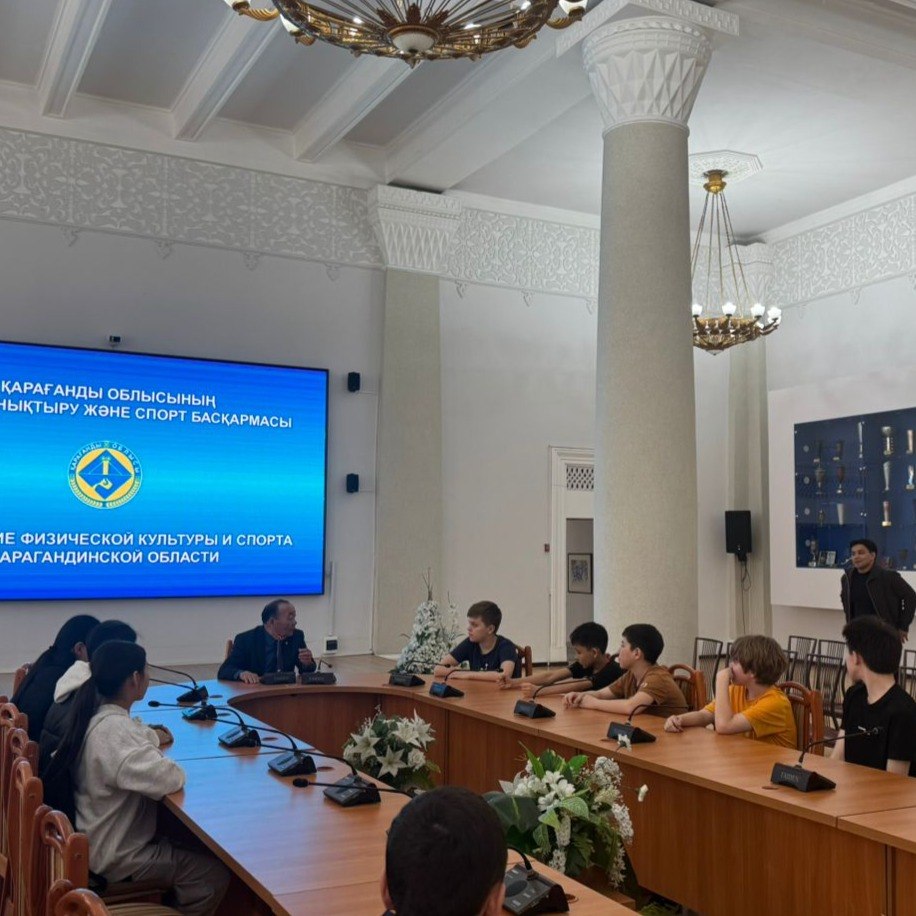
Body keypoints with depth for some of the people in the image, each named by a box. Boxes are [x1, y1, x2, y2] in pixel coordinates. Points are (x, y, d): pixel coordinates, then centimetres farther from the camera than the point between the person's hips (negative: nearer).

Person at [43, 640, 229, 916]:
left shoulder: (97, 715, 1)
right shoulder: (113, 729, -29)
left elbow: (141, 737, 17)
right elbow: (167, 779, -35)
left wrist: (150, 738, -5)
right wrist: (172, 767, -13)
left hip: (100, 838, 10)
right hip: (114, 856, -10)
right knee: (214, 874, -10)